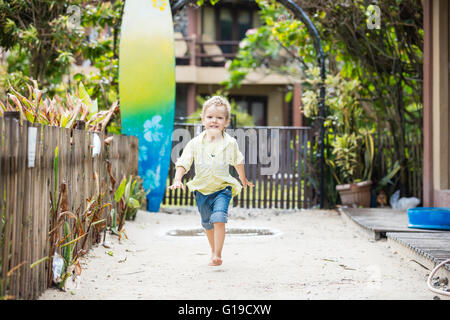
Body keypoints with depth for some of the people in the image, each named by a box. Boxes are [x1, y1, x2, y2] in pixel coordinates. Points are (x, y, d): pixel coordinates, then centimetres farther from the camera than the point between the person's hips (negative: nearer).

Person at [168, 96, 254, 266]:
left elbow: (238, 162, 11)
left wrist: (243, 179, 26)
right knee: (207, 223, 17)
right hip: (201, 190, 2)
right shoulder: (195, 143, -8)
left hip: (222, 188, -2)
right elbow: (183, 163, -6)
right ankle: (213, 250, 39)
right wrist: (177, 179, -23)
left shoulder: (230, 143, -7)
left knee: (219, 219, -22)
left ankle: (217, 255, -16)